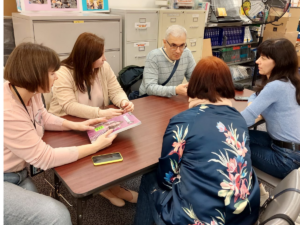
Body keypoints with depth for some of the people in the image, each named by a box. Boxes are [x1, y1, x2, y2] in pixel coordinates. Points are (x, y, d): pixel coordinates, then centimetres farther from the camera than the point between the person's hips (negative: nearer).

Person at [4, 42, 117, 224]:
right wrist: (96, 146, -22)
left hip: (19, 173, 8)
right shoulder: (7, 113, -33)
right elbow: (45, 158, -27)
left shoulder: (30, 92, -7)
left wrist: (75, 125, 1)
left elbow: (43, 118, 16)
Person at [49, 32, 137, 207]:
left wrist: (123, 101, -27)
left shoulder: (104, 67, -4)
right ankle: (110, 186, -1)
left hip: (97, 122, 5)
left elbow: (116, 91, -3)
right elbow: (69, 107, -29)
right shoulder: (63, 73, -21)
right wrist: (100, 113, -41)